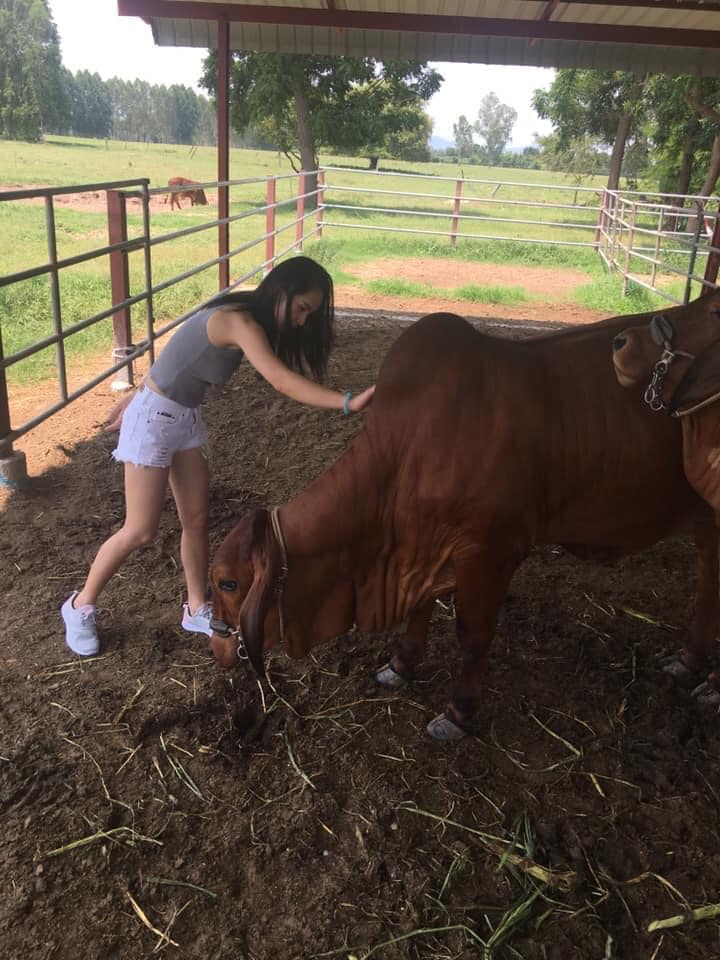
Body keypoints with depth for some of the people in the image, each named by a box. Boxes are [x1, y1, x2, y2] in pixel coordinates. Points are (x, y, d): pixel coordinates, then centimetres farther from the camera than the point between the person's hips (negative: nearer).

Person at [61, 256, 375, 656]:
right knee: (142, 530, -1)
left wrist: (136, 397, 19)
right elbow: (282, 381, -39)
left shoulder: (243, 318, 3)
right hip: (155, 417, -9)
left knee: (197, 519, 11)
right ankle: (81, 606, 21)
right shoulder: (239, 322, -26)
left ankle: (198, 610, 26)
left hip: (186, 417, 9)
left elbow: (182, 354, 12)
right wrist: (349, 402, -46)